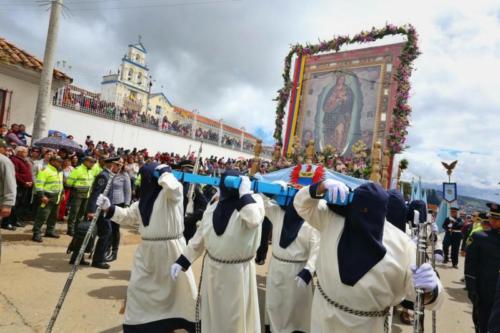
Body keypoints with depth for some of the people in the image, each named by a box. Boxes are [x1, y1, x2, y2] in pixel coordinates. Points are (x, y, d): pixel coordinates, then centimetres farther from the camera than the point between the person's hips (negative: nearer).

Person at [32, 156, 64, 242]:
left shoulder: (59, 171, 15)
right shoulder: (45, 170, -12)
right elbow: (39, 184, -17)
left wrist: (62, 193, 22)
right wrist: (42, 196, -22)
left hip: (56, 197, 9)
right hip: (47, 197, -8)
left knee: (54, 216, 15)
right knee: (42, 216, -9)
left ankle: (50, 231, 27)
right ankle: (37, 234, -4)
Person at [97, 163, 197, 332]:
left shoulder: (171, 193, -13)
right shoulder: (145, 197, 11)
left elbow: (171, 186, -38)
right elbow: (128, 216, 16)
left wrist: (164, 171, -19)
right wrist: (109, 208, 3)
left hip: (171, 248, -7)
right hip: (147, 250, 7)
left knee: (183, 286, 10)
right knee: (137, 286, 15)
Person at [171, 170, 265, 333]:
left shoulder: (252, 201, -13)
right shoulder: (212, 208, 2)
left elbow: (254, 220, -36)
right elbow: (199, 238, 9)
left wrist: (244, 192, -27)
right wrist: (181, 262, 5)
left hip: (238, 271, -5)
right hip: (212, 269, 5)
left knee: (236, 317, 11)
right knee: (212, 315, 23)